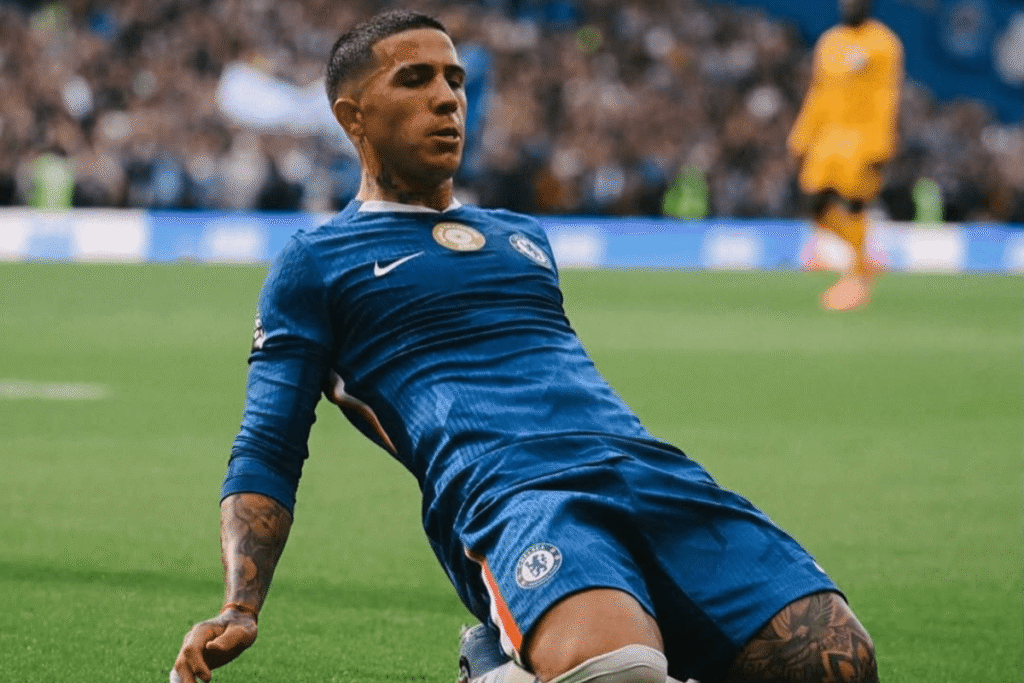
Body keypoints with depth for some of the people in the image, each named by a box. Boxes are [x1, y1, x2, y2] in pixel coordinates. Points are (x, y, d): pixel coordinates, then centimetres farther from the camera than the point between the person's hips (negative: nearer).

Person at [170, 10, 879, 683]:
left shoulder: (525, 237, 33)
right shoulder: (315, 263, 16)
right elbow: (268, 454, 10)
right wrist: (238, 610, -5)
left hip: (654, 466, 7)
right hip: (509, 492, -7)